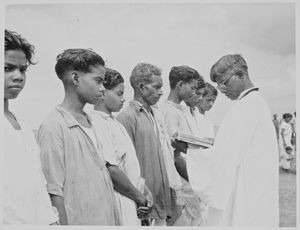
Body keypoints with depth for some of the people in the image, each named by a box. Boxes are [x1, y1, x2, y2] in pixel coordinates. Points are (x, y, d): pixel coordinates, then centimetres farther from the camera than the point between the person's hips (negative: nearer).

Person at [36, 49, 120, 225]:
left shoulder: (90, 122, 6)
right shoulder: (53, 127, -17)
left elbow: (103, 176, 9)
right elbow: (54, 193, -18)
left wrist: (116, 221, 9)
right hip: (81, 220, -7)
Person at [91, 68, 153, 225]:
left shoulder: (114, 122, 11)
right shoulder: (97, 123, -18)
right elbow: (111, 170, -22)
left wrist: (145, 190, 4)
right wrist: (140, 198, -12)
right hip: (118, 203, -9)